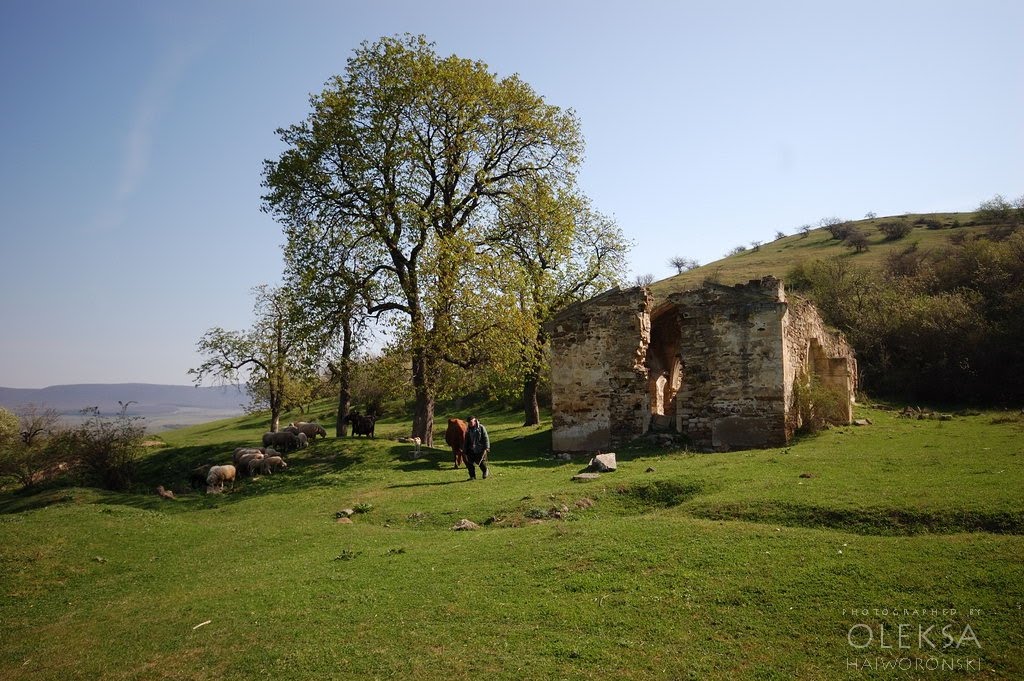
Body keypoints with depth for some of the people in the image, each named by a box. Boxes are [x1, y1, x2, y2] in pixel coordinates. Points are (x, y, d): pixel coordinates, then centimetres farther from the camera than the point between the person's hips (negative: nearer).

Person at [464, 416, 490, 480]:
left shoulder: (481, 427, -7)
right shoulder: (468, 429, 8)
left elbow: (486, 438, -8)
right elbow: (466, 440, 17)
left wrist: (487, 447, -14)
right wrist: (466, 450, 15)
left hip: (481, 449, -4)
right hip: (471, 449, 4)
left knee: (482, 462, -1)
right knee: (469, 462, -4)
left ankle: (485, 472, 30)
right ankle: (472, 476, 8)